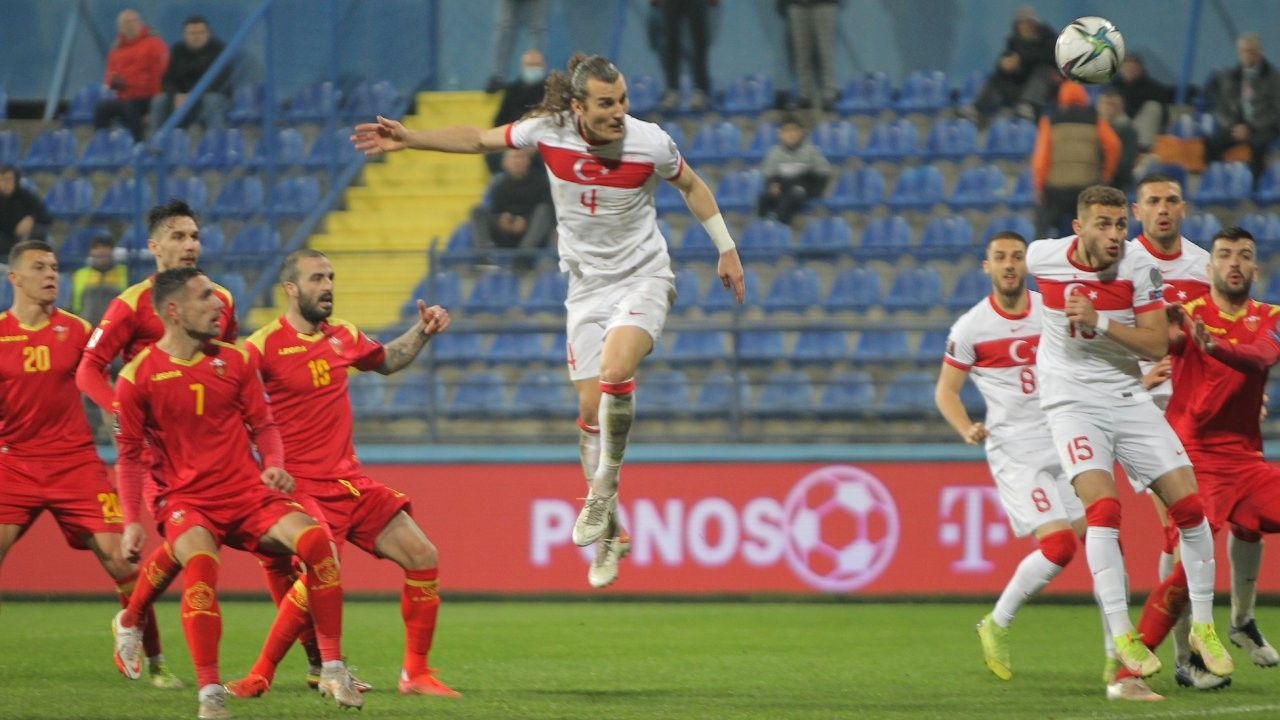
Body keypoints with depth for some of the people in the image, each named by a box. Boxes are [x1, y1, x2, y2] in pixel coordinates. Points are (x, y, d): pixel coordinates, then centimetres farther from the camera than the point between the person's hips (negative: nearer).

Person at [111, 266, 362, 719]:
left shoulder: (234, 360, 6)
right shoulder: (137, 377, -3)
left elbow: (263, 426, 14)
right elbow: (130, 456, 3)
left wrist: (274, 465, -7)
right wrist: (132, 521, -6)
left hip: (248, 494, 3)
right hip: (187, 501, -3)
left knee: (314, 538, -23)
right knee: (200, 562, -36)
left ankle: (333, 669, -12)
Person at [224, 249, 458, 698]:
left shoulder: (343, 336, 10)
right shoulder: (264, 346, -10)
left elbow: (386, 362, 31)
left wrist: (422, 332, 17)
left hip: (351, 480, 7)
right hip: (305, 487, -7)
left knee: (422, 557, 1)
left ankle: (416, 674, 11)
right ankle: (259, 677, -7)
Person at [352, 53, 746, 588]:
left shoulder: (650, 143, -16)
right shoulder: (548, 130, -12)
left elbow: (691, 185, 5)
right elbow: (481, 139, 6)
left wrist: (727, 250, 10)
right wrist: (408, 139, 2)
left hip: (644, 277, -3)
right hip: (588, 283, 3)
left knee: (614, 372, -28)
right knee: (590, 408, 0)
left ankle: (603, 492, -11)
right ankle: (608, 531, 15)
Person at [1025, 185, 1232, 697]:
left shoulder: (1140, 271, -9)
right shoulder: (1042, 258, -8)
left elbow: (1157, 344, -15)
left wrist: (1099, 321, -26)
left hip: (1128, 399, 2)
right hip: (1072, 401, -2)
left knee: (1188, 503, -5)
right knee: (1103, 509, -23)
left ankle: (1203, 625, 10)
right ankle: (1121, 636, -22)